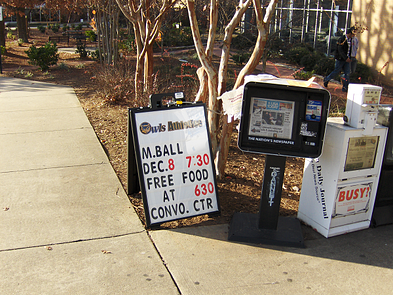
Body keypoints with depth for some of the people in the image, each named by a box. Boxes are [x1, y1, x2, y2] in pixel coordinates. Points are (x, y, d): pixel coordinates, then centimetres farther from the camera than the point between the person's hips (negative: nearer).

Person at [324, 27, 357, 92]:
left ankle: (345, 88, 5)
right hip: (340, 59, -7)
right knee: (336, 71, 2)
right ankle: (326, 79, 27)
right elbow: (340, 50, -20)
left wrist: (349, 57, 5)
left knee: (347, 73, 0)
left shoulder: (350, 39, 9)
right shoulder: (342, 39, -15)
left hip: (347, 59, 7)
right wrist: (345, 58, -23)